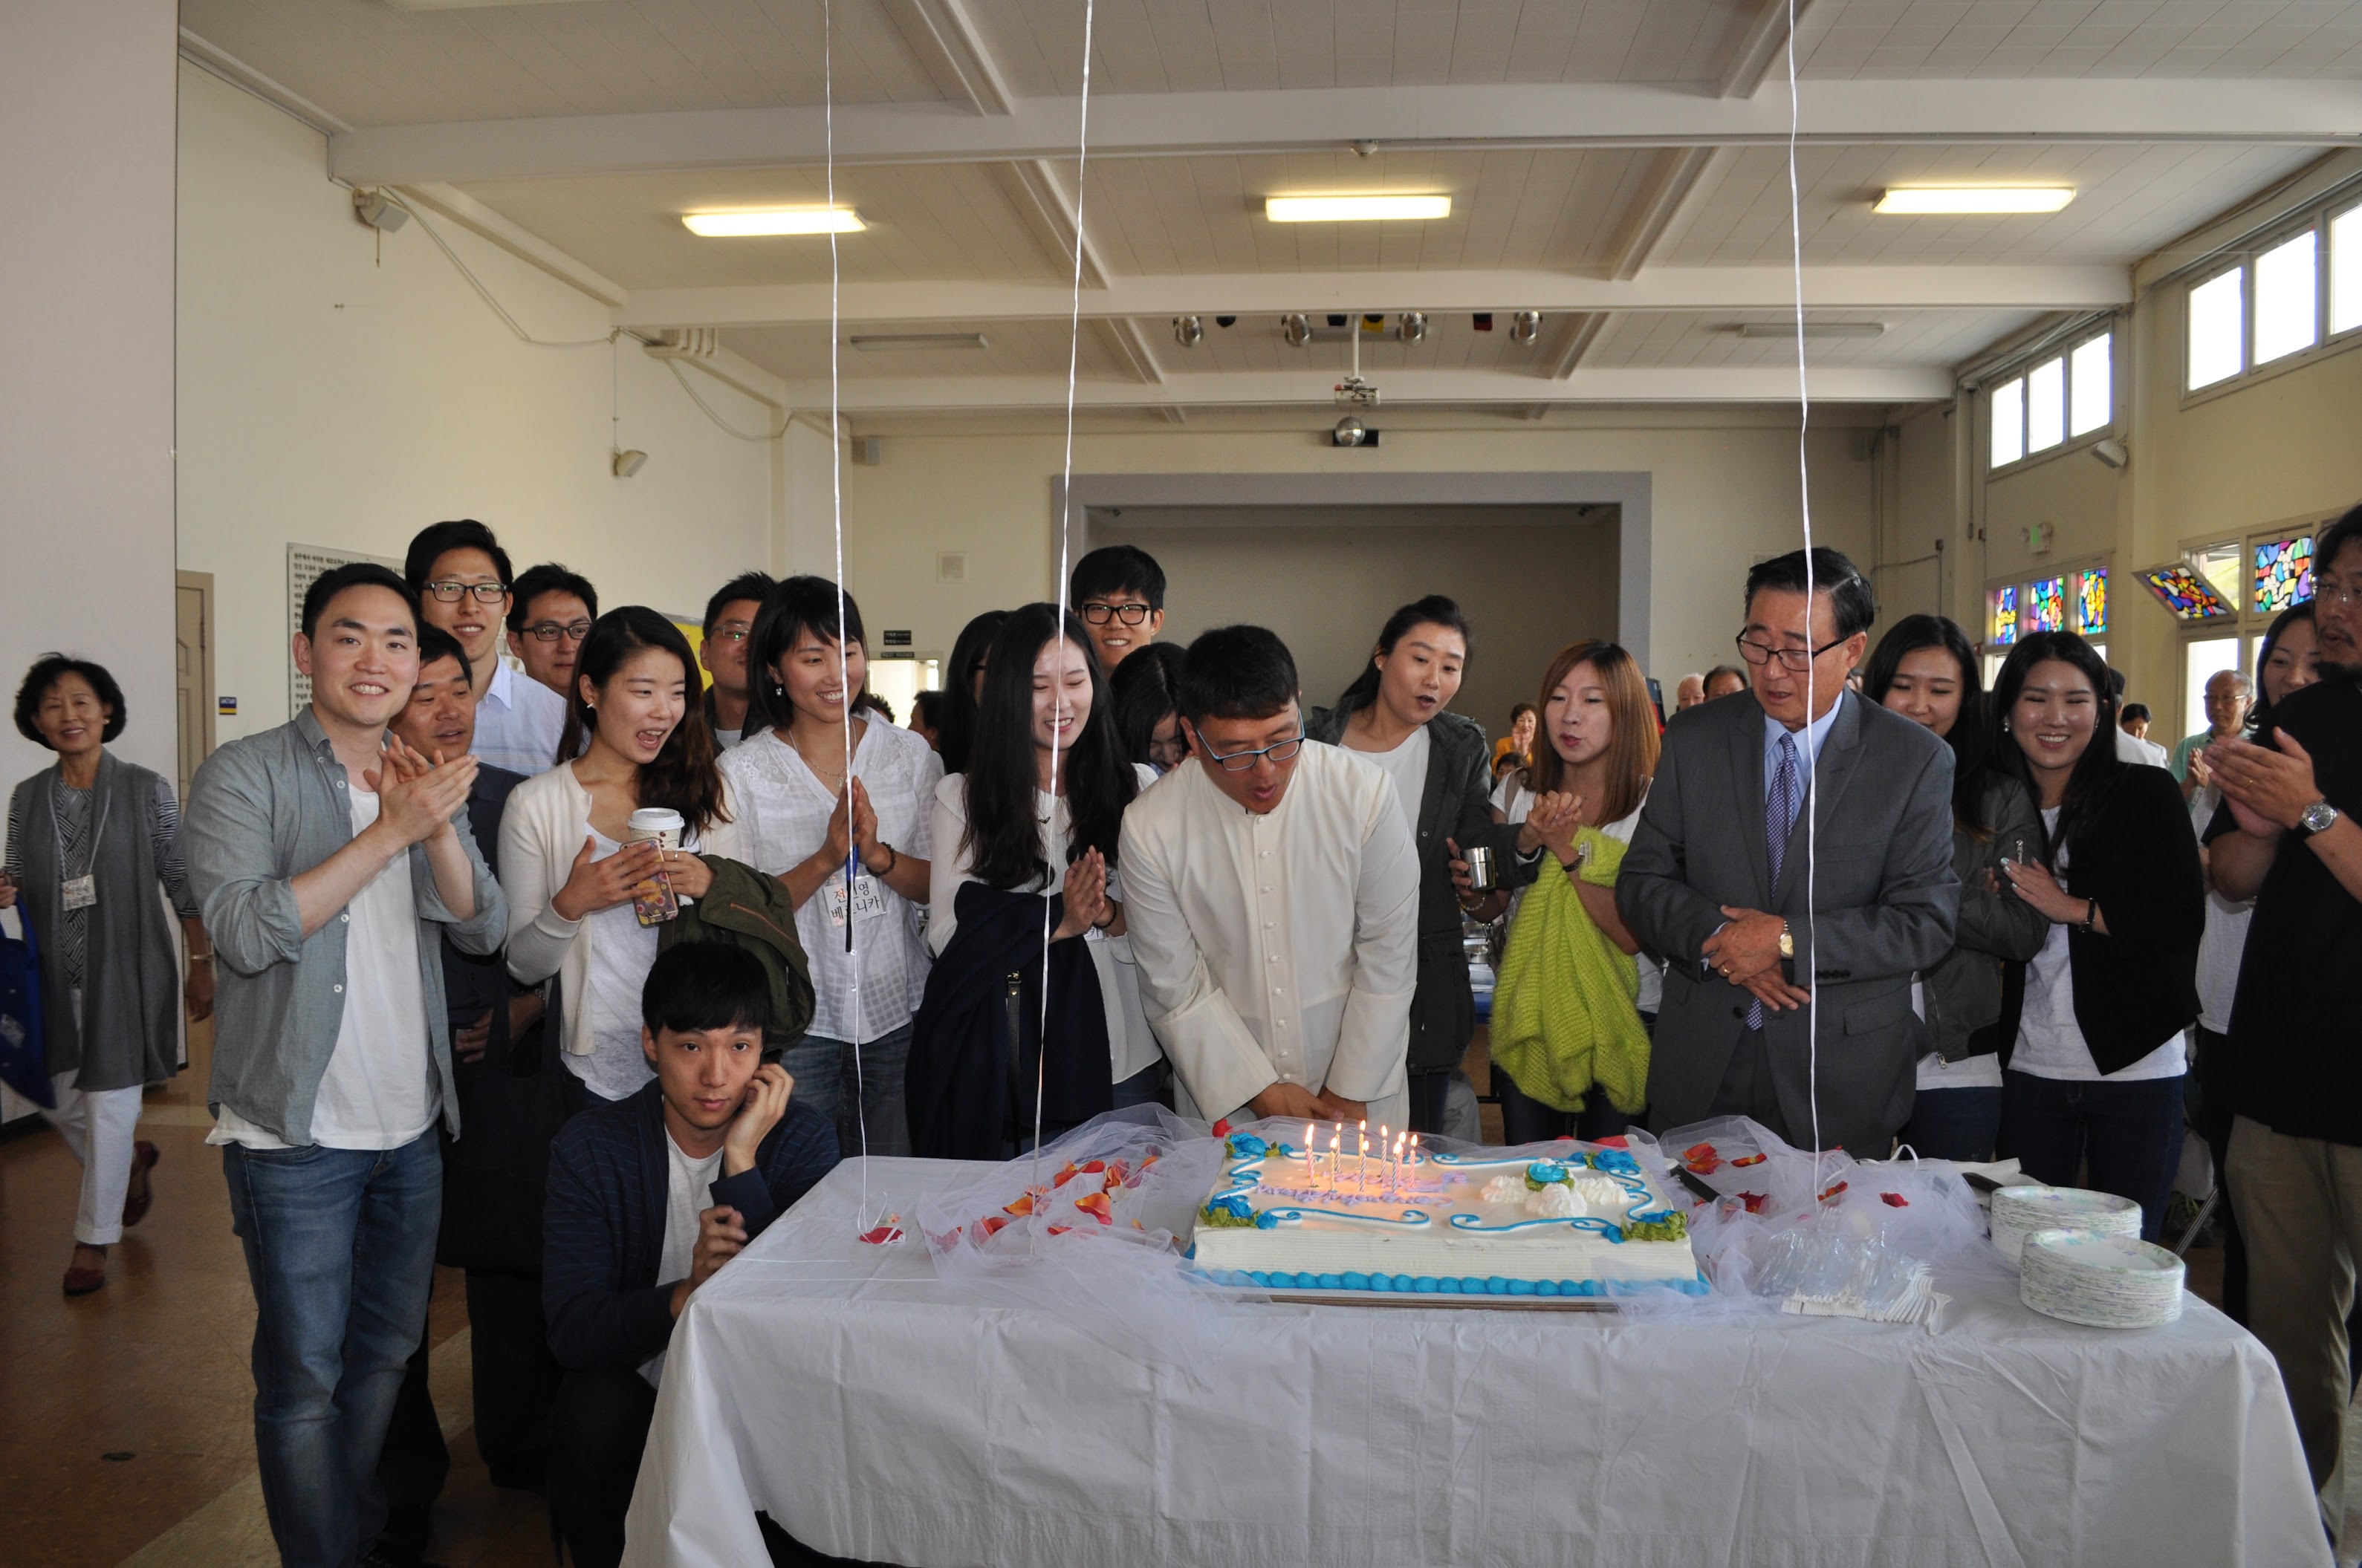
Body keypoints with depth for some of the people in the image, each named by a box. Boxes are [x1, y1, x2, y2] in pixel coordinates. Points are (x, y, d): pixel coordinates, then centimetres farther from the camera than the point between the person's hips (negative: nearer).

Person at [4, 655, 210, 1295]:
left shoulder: (146, 790, -7)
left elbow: (183, 882, -4)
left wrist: (201, 964, -4)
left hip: (127, 970, -4)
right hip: (56, 973, 4)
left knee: (109, 1103, 2)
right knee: (57, 1099, 11)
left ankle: (94, 1238, 19)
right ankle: (133, 1155, 43)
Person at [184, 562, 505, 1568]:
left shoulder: (425, 781, 9)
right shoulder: (245, 775, -8)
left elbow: (483, 928, 0)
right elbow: (246, 932, -21)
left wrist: (438, 826, -18)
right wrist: (390, 831, -23)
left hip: (412, 1126, 6)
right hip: (296, 1134, -5)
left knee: (388, 1350, 18)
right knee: (304, 1379, 4)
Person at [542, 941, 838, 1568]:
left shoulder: (801, 1135, -8)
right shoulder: (592, 1147, -7)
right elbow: (571, 1330, -16)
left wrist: (740, 1161, -25)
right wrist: (684, 1296, -34)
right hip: (637, 1390, 1)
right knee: (593, 1410, -29)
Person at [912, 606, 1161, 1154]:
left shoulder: (1138, 787, 4)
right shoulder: (961, 797, 1)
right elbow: (946, 934, -7)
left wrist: (1112, 917, -19)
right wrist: (1058, 921, -18)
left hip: (1121, 1059, 2)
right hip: (1006, 1060, -1)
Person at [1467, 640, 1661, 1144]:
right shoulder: (1519, 792, 3)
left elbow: (1636, 936, -15)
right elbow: (1485, 909, 1)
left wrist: (1569, 850, -22)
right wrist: (1527, 840, -15)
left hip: (1623, 1025, -3)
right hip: (1528, 1016, 3)